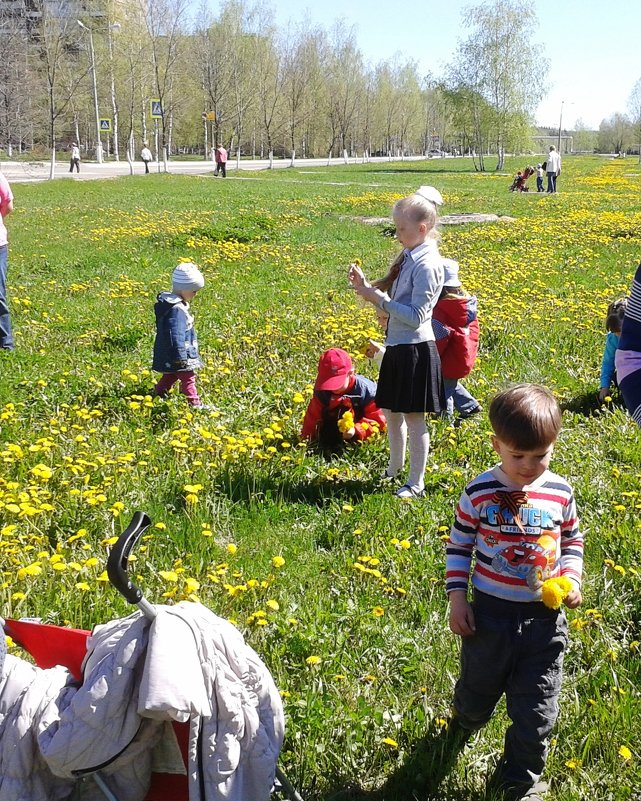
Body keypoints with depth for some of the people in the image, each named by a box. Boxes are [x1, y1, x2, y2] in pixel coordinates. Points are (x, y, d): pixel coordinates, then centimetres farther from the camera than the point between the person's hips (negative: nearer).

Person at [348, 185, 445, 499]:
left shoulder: (426, 264, -18)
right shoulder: (408, 257, 10)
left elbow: (416, 316, -22)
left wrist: (379, 299, -21)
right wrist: (365, 285, -1)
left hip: (415, 349, -9)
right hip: (397, 346, 9)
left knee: (413, 418, 1)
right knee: (390, 412, 20)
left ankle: (416, 484, 13)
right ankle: (394, 469, 39)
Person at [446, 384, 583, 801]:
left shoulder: (560, 493, -5)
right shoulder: (480, 492, -11)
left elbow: (572, 541, 10)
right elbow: (458, 544, -1)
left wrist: (571, 579, -7)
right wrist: (457, 598, -5)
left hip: (544, 619, 1)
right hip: (490, 614, -1)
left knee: (536, 711, 7)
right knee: (478, 688, 22)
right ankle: (465, 724, 56)